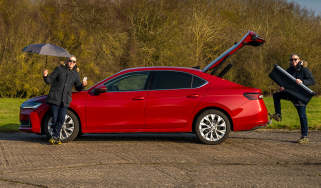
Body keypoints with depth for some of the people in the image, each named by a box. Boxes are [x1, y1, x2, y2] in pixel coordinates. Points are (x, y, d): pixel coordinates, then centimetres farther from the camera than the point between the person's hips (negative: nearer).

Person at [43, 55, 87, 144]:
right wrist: (45, 76, -21)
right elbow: (49, 80, 0)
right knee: (54, 118, -2)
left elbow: (78, 87, 17)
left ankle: (55, 136, 12)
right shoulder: (59, 69, 0)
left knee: (61, 119, -1)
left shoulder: (75, 74, 11)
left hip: (65, 100, 3)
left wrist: (83, 85, -4)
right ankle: (56, 137, 13)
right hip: (55, 99, -3)